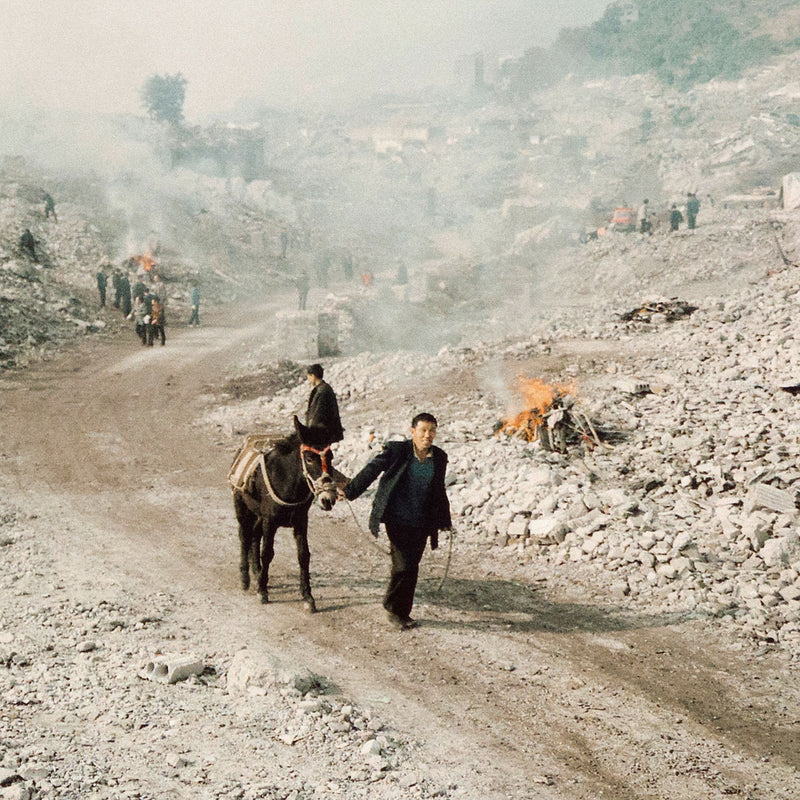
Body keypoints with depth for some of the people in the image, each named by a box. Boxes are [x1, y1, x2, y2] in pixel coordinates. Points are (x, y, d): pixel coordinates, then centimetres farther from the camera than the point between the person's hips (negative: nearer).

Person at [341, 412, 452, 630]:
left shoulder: (439, 457, 7)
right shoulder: (396, 450, -6)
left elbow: (439, 492, 19)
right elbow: (372, 470, -8)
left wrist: (444, 520, 23)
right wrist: (349, 491, -19)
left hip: (421, 523, 4)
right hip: (397, 520, -4)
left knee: (411, 567, 7)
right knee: (403, 565, -10)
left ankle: (402, 613, 21)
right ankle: (393, 609, 11)